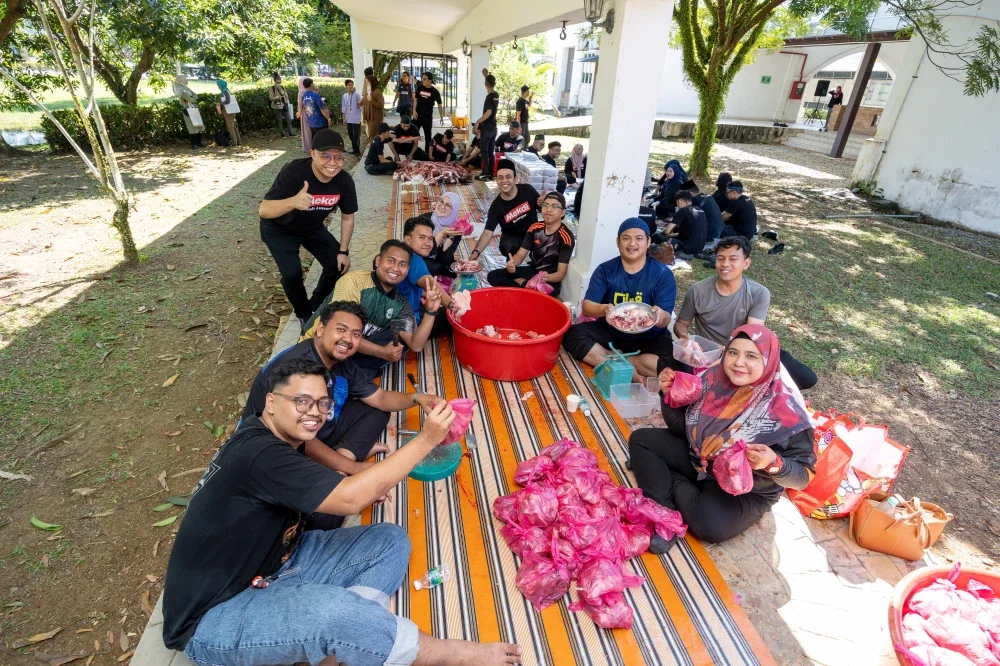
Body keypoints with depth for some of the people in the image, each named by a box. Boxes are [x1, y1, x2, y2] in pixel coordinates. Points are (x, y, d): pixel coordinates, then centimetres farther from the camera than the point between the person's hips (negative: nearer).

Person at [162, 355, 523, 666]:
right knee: (336, 611, -37)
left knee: (391, 540, -2)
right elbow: (348, 499, -32)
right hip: (214, 617, -9)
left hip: (274, 567, 9)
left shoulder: (280, 443, 2)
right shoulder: (259, 453, -28)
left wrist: (367, 485, -7)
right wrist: (426, 440, -27)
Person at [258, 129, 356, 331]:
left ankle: (317, 305, 25)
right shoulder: (293, 172, -36)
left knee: (338, 264, -1)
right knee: (292, 273, -20)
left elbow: (347, 218, -6)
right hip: (279, 229, -5)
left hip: (312, 227, 5)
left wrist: (343, 251, -7)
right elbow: (264, 210, -40)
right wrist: (293, 202, -59)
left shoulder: (345, 181, -22)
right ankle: (304, 314, 9)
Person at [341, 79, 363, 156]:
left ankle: (357, 150, 6)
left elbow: (361, 105, -6)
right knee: (351, 135, 10)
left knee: (356, 135, -4)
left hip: (356, 119, -5)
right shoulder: (344, 96, 8)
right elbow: (343, 108, 12)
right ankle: (354, 149, 21)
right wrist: (344, 118, 10)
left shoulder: (357, 95, -5)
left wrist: (360, 103, -30)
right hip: (348, 119, 5)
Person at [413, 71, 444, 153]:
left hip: (428, 117, -3)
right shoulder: (419, 88, 1)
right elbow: (415, 99, 9)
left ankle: (427, 153, 14)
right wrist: (414, 110, -4)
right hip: (418, 115, 3)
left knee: (427, 136, 5)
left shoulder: (435, 91, -7)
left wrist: (442, 118, -1)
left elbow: (440, 104, -1)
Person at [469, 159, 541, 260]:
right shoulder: (496, 206, -18)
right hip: (513, 237, -1)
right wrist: (476, 251, -44)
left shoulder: (527, 190, -15)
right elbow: (488, 232, -26)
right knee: (507, 248, -32)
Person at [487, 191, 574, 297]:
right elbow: (520, 255, -1)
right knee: (492, 276, -8)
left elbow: (561, 273, -19)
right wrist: (512, 264, -26)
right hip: (532, 271, 5)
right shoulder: (534, 228, -1)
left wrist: (547, 277, -42)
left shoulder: (566, 237, -17)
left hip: (551, 279, -5)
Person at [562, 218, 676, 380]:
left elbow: (665, 320, -13)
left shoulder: (663, 274, -8)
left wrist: (661, 316, -38)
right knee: (571, 335, -23)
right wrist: (603, 309, -36)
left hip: (649, 339, -1)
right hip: (610, 333, 2)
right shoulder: (605, 270, -4)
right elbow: (586, 307, -12)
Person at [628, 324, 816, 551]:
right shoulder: (715, 377, -11)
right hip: (697, 460, 6)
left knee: (710, 524, -33)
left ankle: (676, 484, -3)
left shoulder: (785, 410, -24)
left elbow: (804, 476, -17)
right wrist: (670, 392, -16)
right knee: (641, 440, -3)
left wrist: (774, 463, -38)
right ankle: (664, 512, -14)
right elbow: (681, 427, 0)